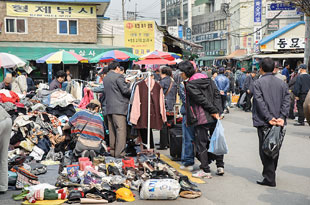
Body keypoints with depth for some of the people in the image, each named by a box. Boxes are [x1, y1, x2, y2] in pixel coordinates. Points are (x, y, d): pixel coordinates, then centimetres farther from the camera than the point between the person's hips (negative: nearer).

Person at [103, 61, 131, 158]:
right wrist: (133, 92, 7)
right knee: (121, 130, -7)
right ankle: (120, 153, -10)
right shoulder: (118, 76, -8)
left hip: (109, 108, 8)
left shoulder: (105, 78, 18)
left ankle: (112, 151, 16)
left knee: (112, 131, 12)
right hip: (119, 107, -8)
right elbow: (125, 90, -13)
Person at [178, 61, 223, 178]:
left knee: (201, 143, 2)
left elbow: (201, 99, -16)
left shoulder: (189, 85, -11)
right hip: (213, 117, 7)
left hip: (201, 119, -7)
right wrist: (216, 111, 2)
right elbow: (217, 94, 6)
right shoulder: (208, 79, 10)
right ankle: (220, 166, 20)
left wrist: (213, 111, -10)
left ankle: (205, 170, 4)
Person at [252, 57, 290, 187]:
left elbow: (260, 102, -15)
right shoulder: (282, 83, 9)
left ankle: (269, 179, -4)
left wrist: (269, 118, -15)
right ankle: (271, 173, 31)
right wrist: (282, 117, -8)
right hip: (279, 122, 5)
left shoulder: (258, 83, -6)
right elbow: (286, 101, 0)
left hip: (264, 123, -5)